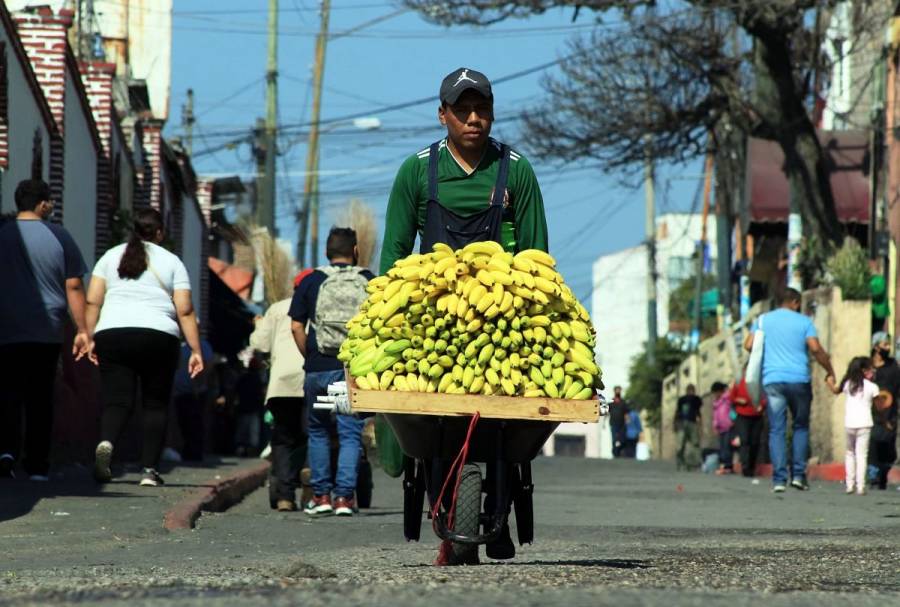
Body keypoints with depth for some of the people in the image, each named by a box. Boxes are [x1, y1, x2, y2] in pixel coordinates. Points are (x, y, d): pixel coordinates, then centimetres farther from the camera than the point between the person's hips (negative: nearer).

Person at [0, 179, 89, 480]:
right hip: (47, 331, 1)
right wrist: (82, 330, 4)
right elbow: (73, 287, 0)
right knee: (40, 396, 9)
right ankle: (38, 464, 9)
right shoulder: (59, 237, 0)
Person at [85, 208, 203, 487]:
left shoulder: (111, 257, 13)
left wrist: (91, 338, 9)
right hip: (159, 336, -1)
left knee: (116, 400, -1)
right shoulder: (171, 262, 9)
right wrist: (196, 350, 2)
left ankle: (106, 442, -31)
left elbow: (93, 301, 6)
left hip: (112, 335, 1)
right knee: (155, 404, 8)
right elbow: (184, 310, 2)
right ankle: (149, 467, -2)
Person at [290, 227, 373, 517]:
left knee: (318, 431, 15)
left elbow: (296, 326, 3)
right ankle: (344, 496, -7)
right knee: (350, 434, 3)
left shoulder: (312, 281, 5)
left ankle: (321, 494, 12)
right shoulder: (369, 281, 5)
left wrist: (310, 357, 11)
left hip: (319, 370, 0)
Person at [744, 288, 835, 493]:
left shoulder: (763, 320, 10)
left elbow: (748, 345, 3)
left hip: (772, 379, 1)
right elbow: (815, 348, -8)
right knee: (801, 426, 13)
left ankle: (779, 479, -7)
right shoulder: (804, 322, 3)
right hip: (799, 379, -1)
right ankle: (798, 474, 4)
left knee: (777, 430, 1)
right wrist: (829, 370, 3)